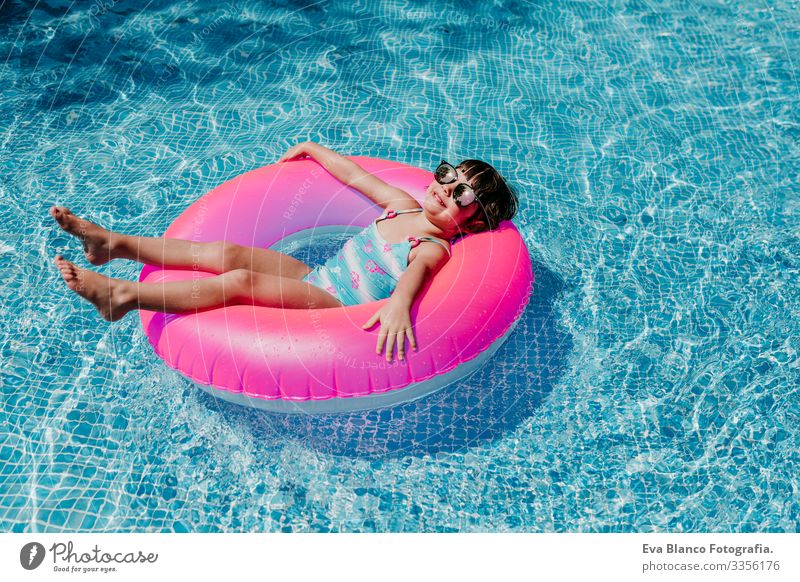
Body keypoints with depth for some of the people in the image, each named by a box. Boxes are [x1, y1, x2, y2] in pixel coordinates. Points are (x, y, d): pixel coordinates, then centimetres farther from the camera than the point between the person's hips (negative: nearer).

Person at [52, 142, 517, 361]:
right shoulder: (406, 205, 11)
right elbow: (355, 174, 22)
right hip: (314, 278, 7)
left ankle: (123, 294, -24)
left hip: (334, 312, -7)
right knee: (228, 253, -9)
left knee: (240, 281, -26)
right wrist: (314, 149, 32)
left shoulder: (434, 249, -12)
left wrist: (399, 303, -59)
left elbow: (414, 272, -37)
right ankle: (114, 243, -5)